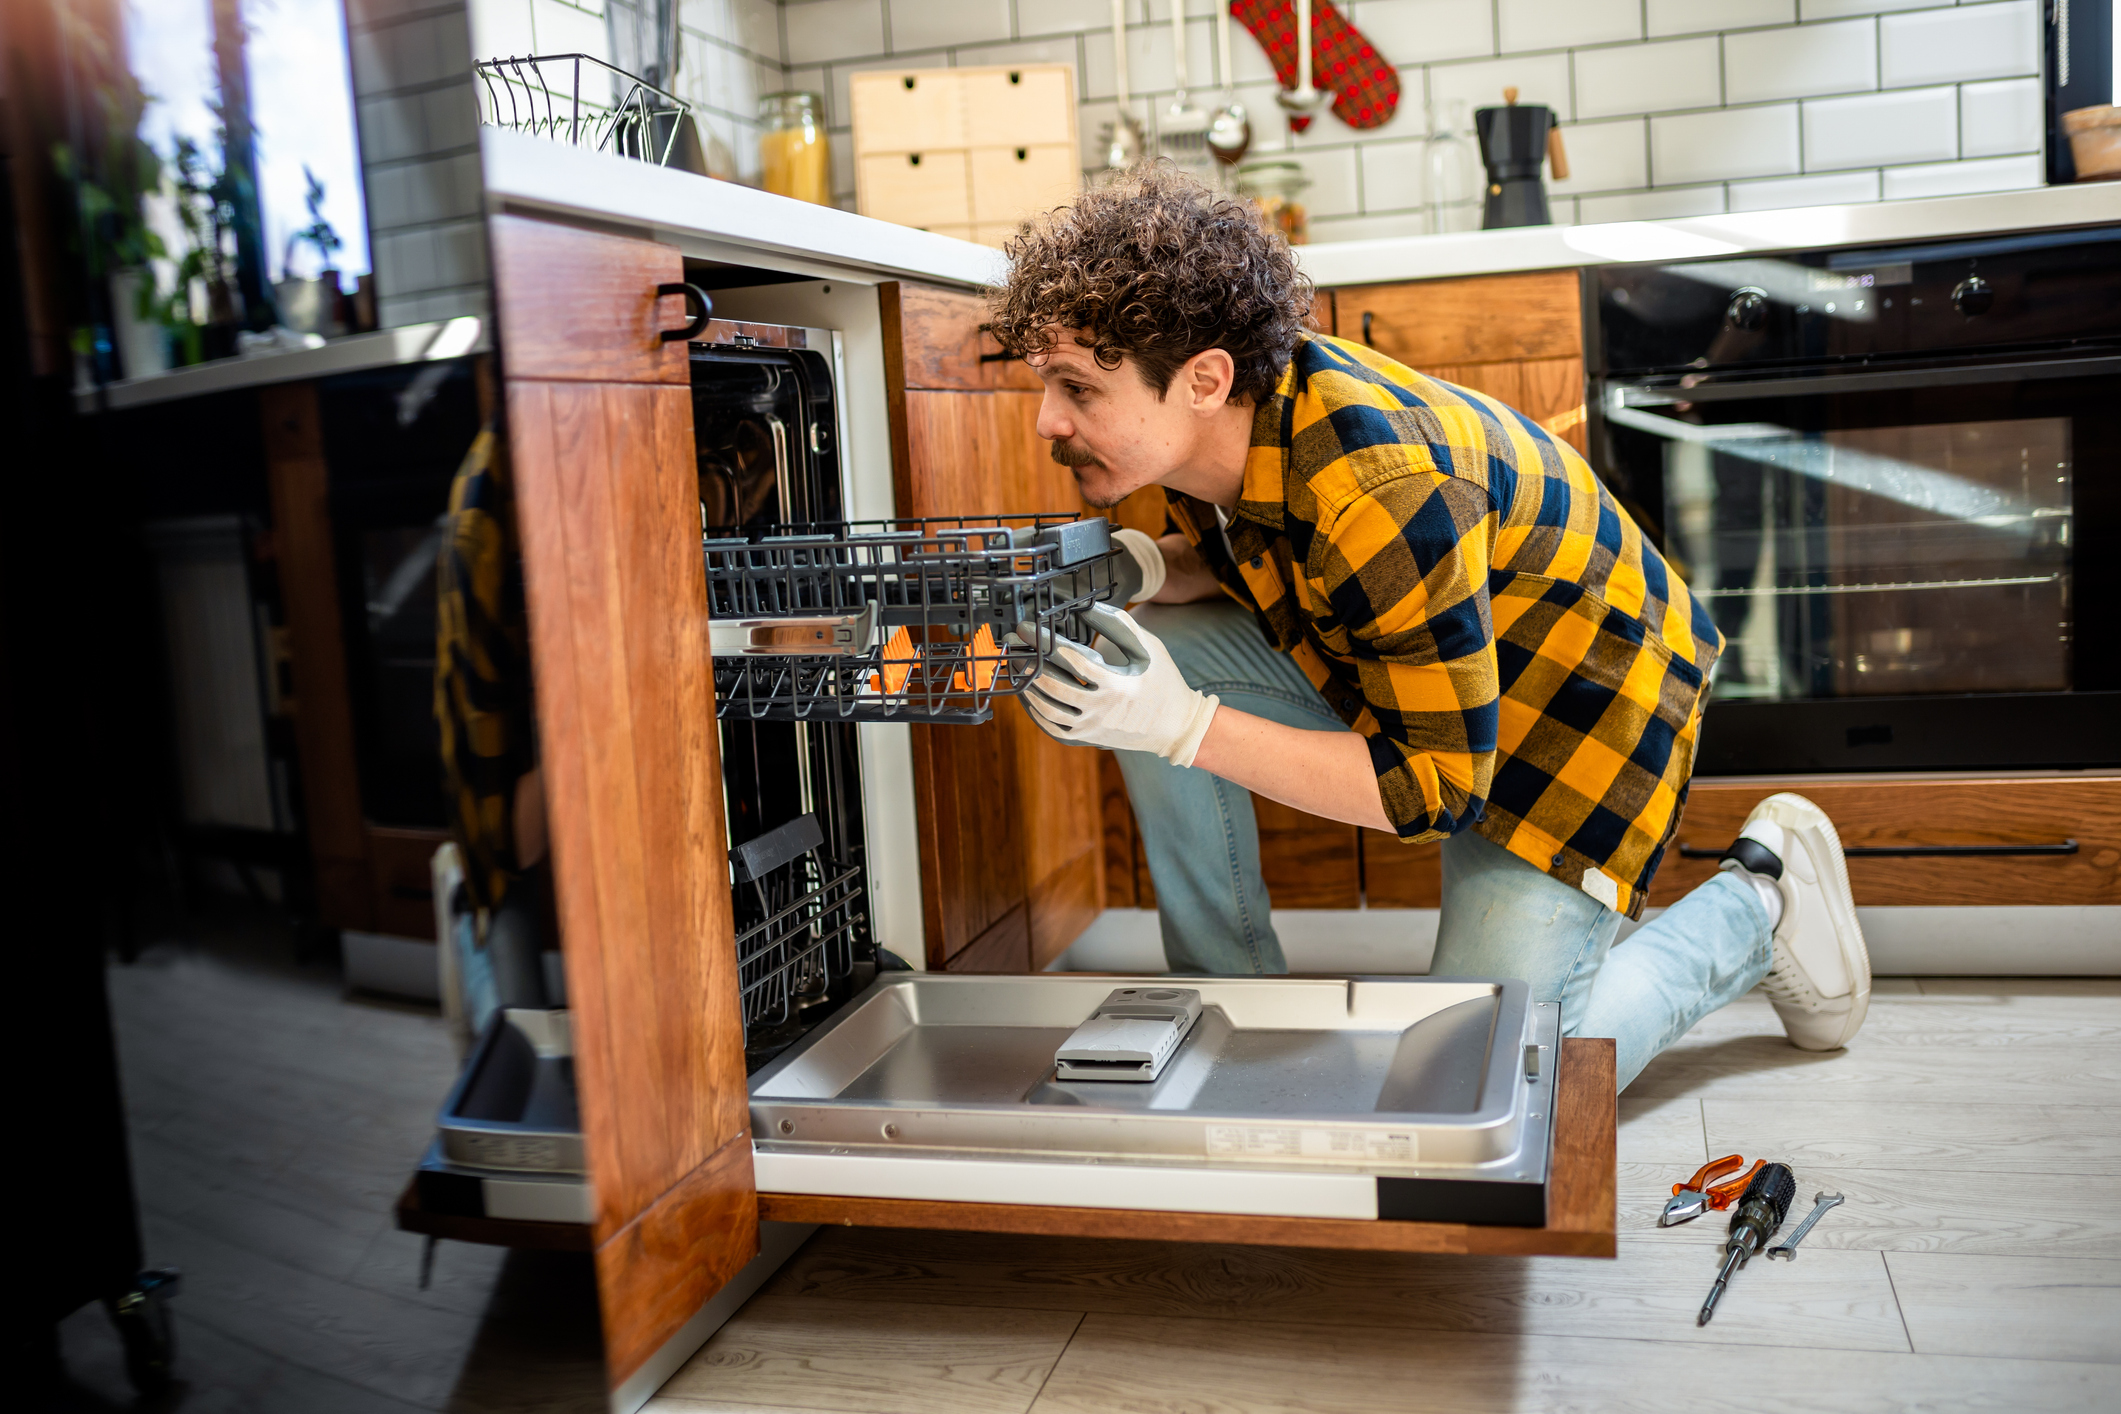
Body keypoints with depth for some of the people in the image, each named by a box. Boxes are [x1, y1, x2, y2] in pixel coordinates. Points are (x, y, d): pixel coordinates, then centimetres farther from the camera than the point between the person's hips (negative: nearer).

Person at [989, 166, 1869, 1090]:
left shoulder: (1381, 494, -38)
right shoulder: (1209, 423, -15)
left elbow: (1435, 787, -31)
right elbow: (1232, 552, 9)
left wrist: (1185, 725, -37)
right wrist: (1145, 570, -16)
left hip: (1574, 693, -7)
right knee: (1151, 660, -14)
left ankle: (1758, 899, 13)